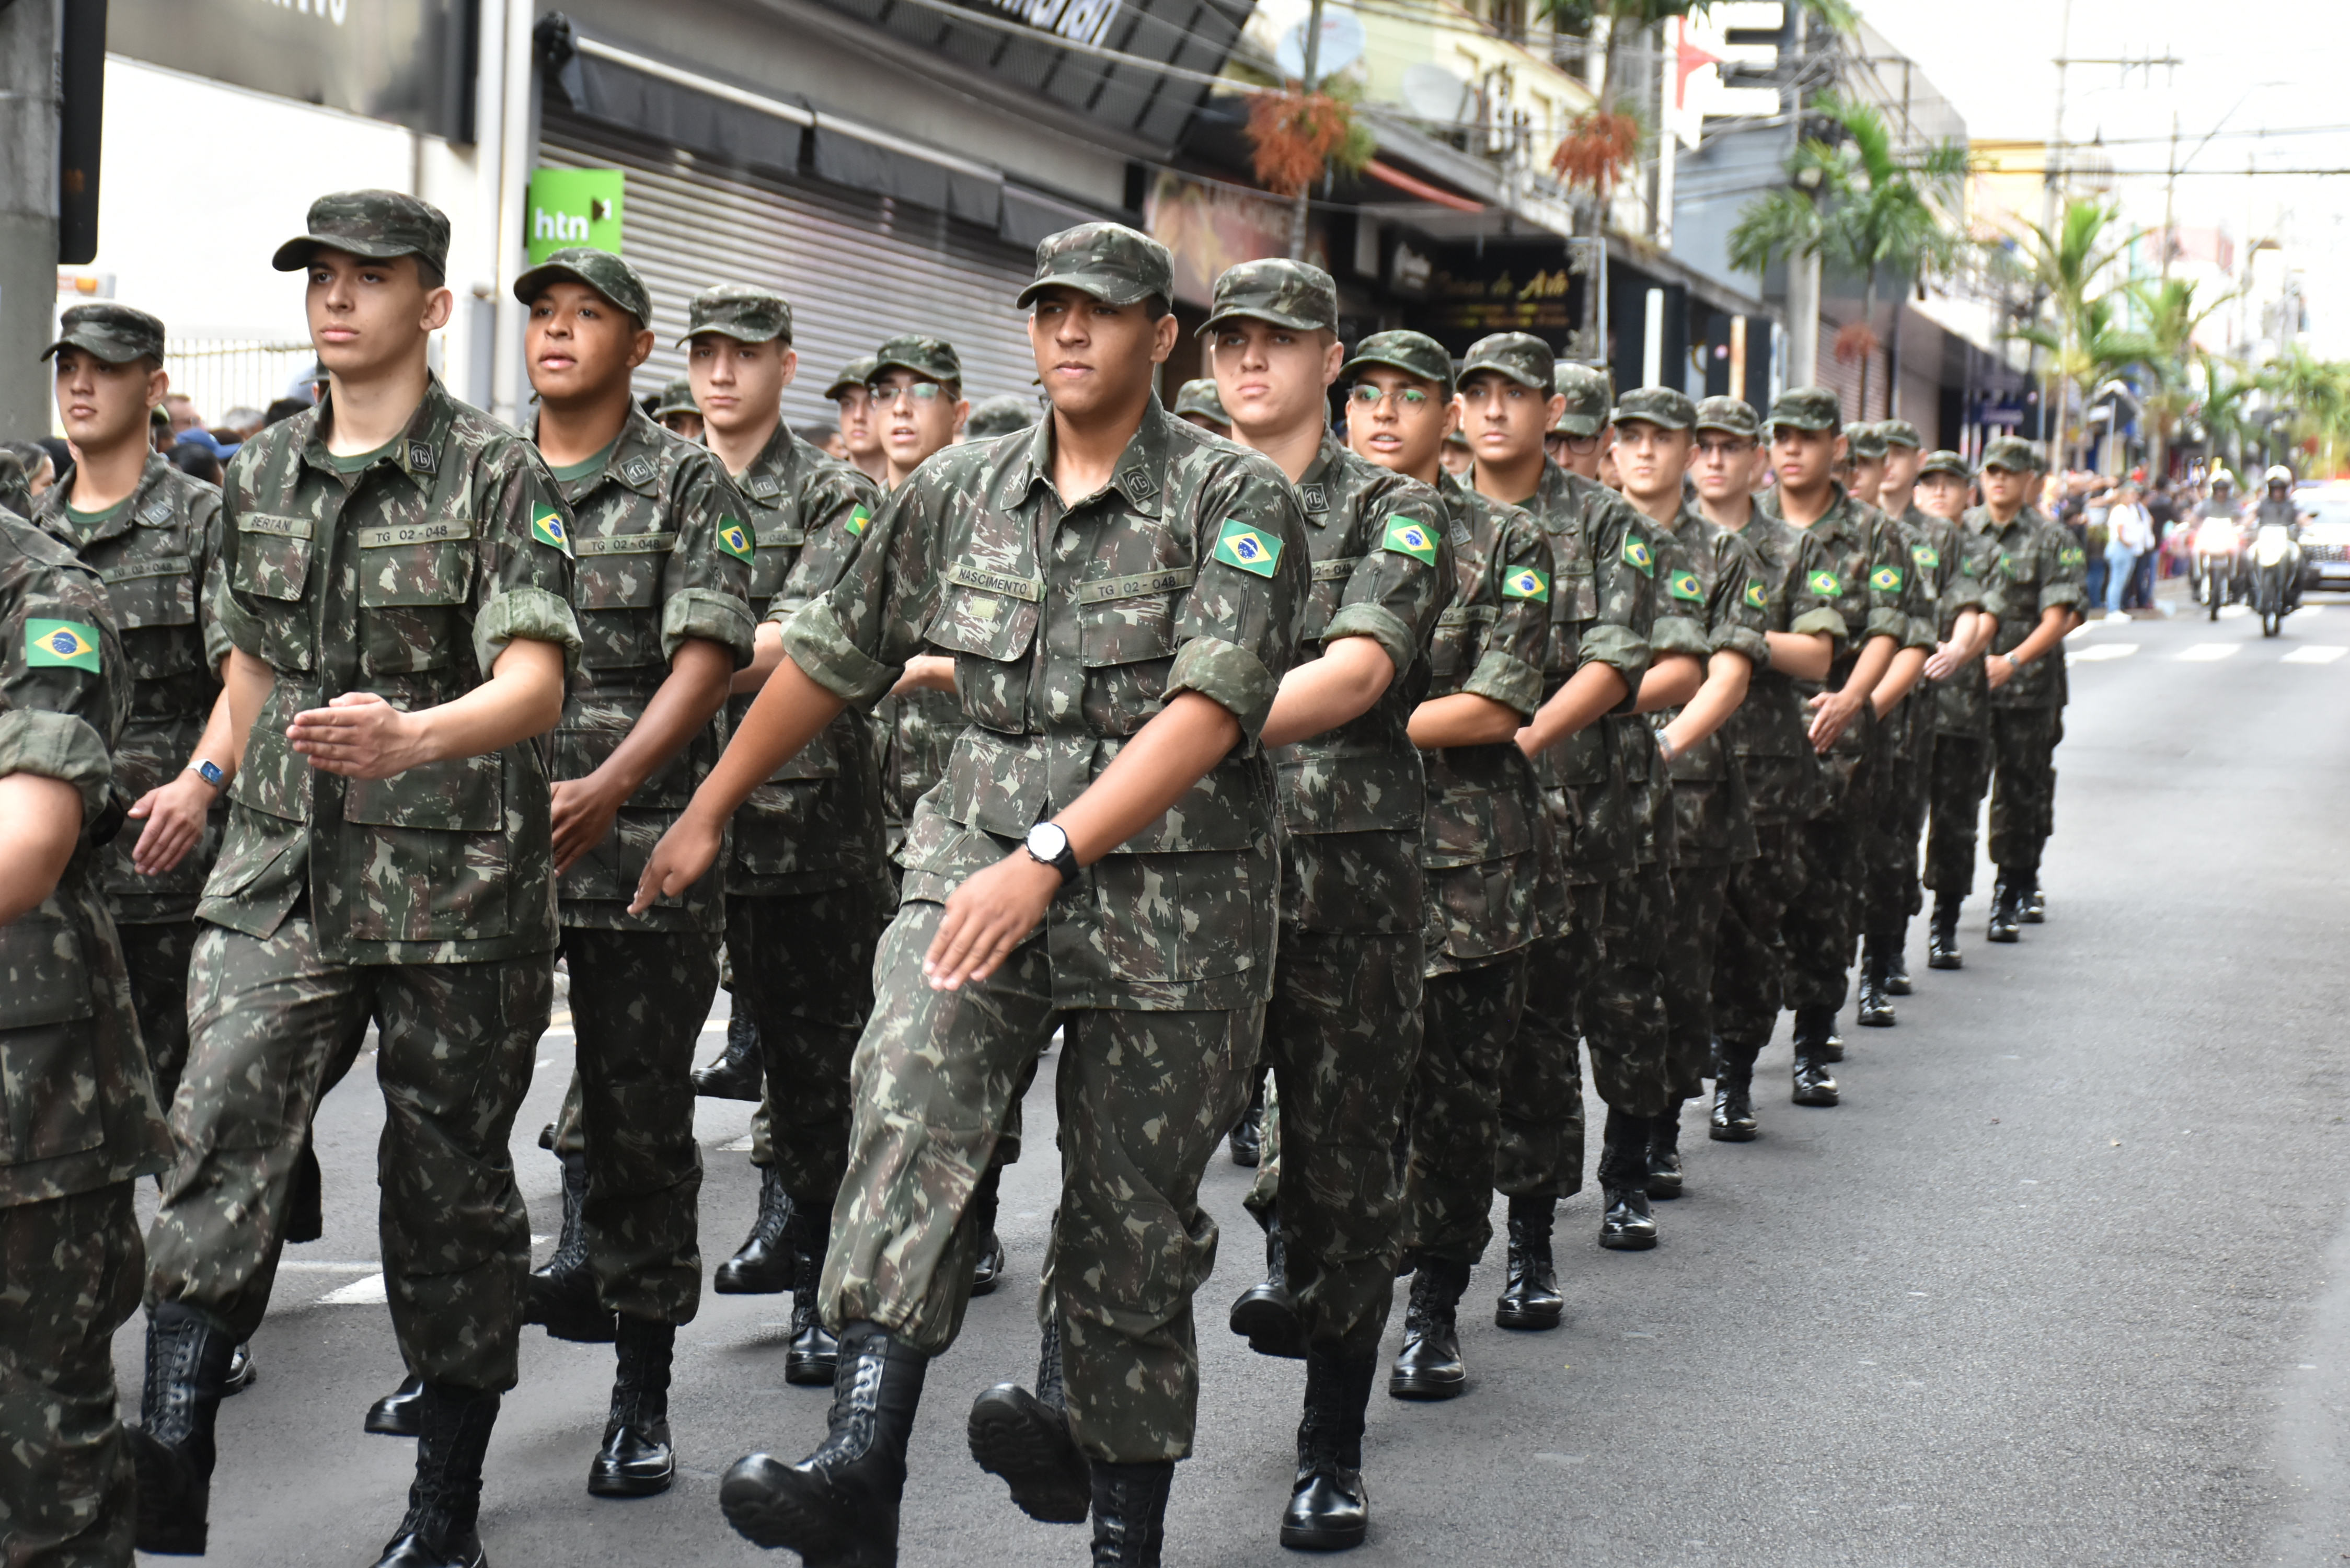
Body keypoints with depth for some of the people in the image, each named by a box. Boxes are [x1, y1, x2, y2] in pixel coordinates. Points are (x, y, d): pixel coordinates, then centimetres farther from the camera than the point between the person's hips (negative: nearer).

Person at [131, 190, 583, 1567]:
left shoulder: (496, 473, -6)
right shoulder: (261, 474, 11)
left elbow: (535, 685, -18)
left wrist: (407, 742, -36)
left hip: (456, 885, -4)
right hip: (279, 881, 4)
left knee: (451, 1184, 5)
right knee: (221, 1146, -13)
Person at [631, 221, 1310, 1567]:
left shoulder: (1236, 499, -6)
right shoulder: (962, 493, 9)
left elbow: (1209, 708, -19)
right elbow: (835, 658, 19)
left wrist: (1047, 856, -29)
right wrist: (709, 813, 23)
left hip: (1170, 895, -3)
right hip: (978, 857, 3)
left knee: (1130, 1224, 5)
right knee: (911, 1105, -24)